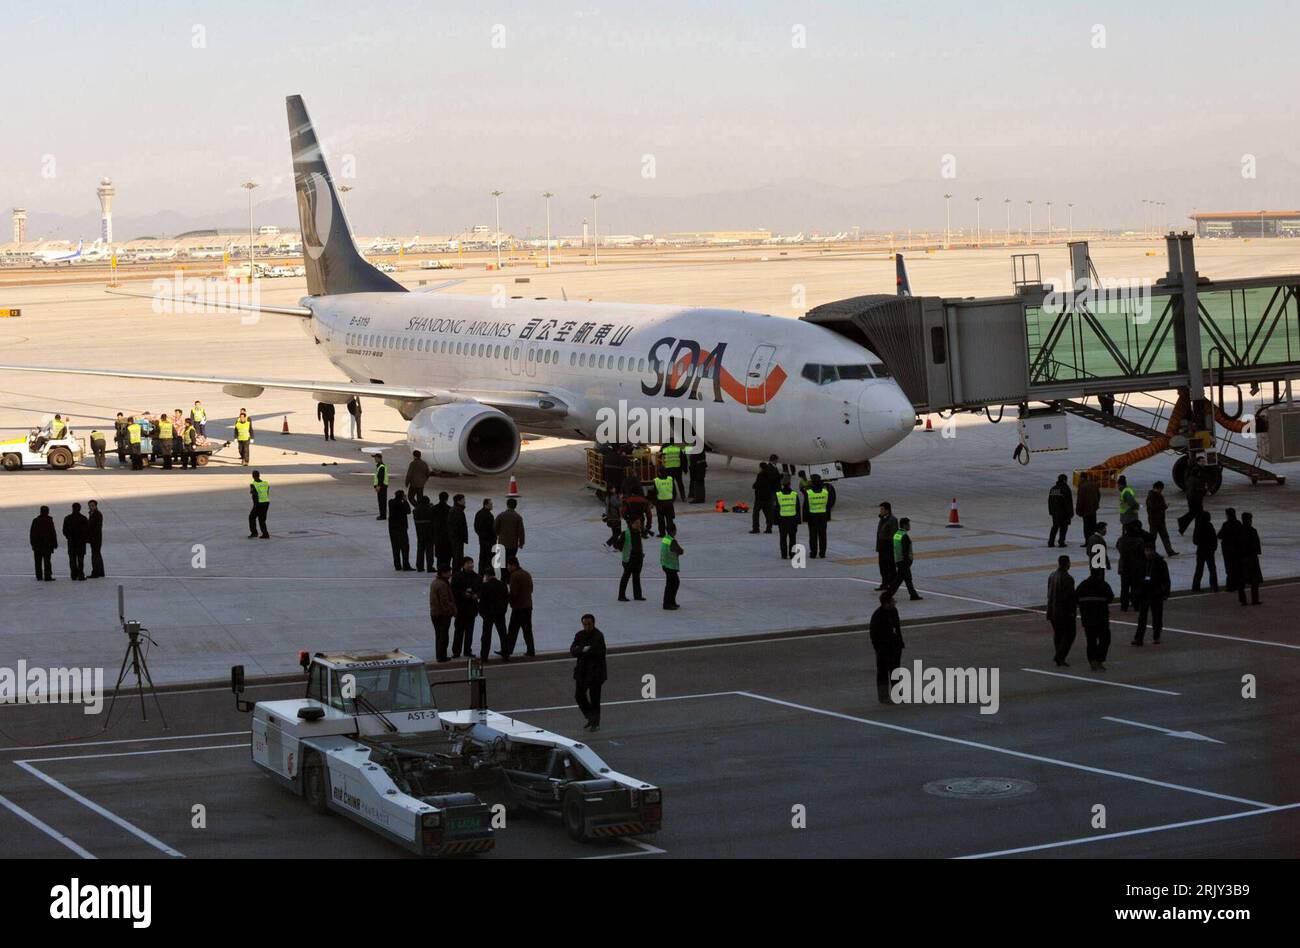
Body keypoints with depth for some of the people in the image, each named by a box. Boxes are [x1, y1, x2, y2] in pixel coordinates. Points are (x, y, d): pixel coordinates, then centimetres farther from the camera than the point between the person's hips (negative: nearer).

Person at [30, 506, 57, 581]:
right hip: (47, 544, -4)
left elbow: (31, 533, 10)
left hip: (37, 545, 4)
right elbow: (53, 533, -9)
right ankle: (47, 576, -9)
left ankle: (39, 576, 13)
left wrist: (33, 543, 17)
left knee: (38, 561, 11)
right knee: (47, 561, -4)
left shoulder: (35, 520, 6)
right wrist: (55, 543, -3)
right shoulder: (49, 520, -8)